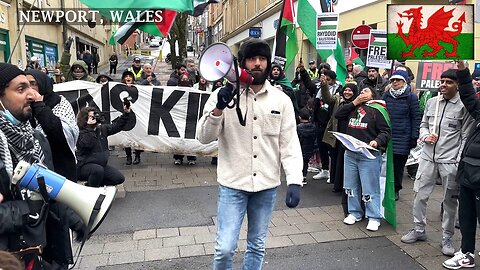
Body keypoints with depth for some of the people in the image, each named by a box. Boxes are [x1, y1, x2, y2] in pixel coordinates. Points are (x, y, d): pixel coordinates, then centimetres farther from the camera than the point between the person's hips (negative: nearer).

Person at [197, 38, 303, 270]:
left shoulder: (281, 100, 1)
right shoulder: (223, 95, -4)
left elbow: (289, 144, 0)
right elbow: (204, 137, -9)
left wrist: (294, 181, -10)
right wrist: (218, 108, -25)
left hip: (267, 185, 2)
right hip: (232, 184, -2)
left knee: (257, 247, 16)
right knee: (225, 248, -1)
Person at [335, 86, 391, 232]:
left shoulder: (376, 111, -3)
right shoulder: (353, 109, 14)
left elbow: (386, 131, -6)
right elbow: (338, 115, 3)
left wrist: (377, 141, -24)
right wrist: (354, 103, -1)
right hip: (350, 154, 6)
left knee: (370, 188, -1)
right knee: (351, 185, 14)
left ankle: (374, 218, 11)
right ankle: (355, 213, 28)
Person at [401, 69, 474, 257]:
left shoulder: (464, 106, -5)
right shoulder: (431, 102, 7)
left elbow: (466, 137, -5)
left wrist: (460, 163, -10)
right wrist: (425, 136, -5)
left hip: (450, 160, -4)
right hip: (428, 157, 4)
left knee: (450, 201, 7)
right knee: (420, 195, 9)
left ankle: (447, 237, 22)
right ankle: (419, 230, 26)